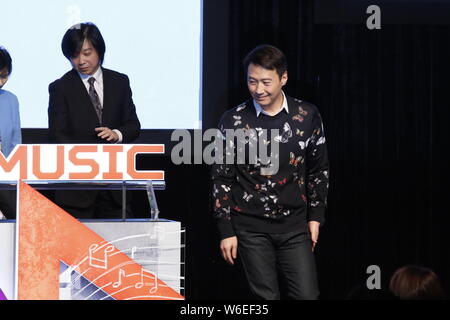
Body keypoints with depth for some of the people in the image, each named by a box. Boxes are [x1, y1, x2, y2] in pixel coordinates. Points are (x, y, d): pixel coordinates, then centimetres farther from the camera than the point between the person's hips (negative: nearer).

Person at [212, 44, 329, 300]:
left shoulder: (307, 116, -1)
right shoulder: (233, 121, -4)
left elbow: (319, 170, 9)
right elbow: (222, 178, 0)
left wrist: (315, 216, 6)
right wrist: (226, 231, -2)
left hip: (294, 225, 1)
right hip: (251, 228, -1)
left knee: (307, 295, -5)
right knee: (266, 298, 1)